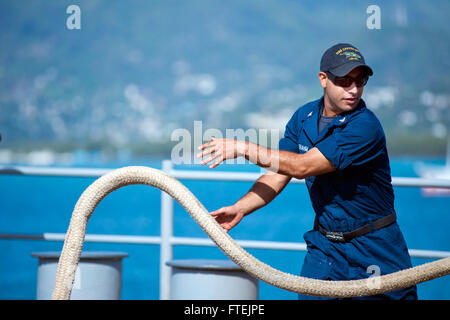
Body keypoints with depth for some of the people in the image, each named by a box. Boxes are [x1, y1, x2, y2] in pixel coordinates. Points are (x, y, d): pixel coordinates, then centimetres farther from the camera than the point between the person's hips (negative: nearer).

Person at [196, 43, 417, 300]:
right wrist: (240, 208, -11)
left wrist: (242, 148, -20)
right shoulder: (304, 117, 2)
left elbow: (301, 166, -25)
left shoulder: (365, 126, -21)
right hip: (325, 243, 5)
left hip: (375, 247, -5)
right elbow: (278, 175, 4)